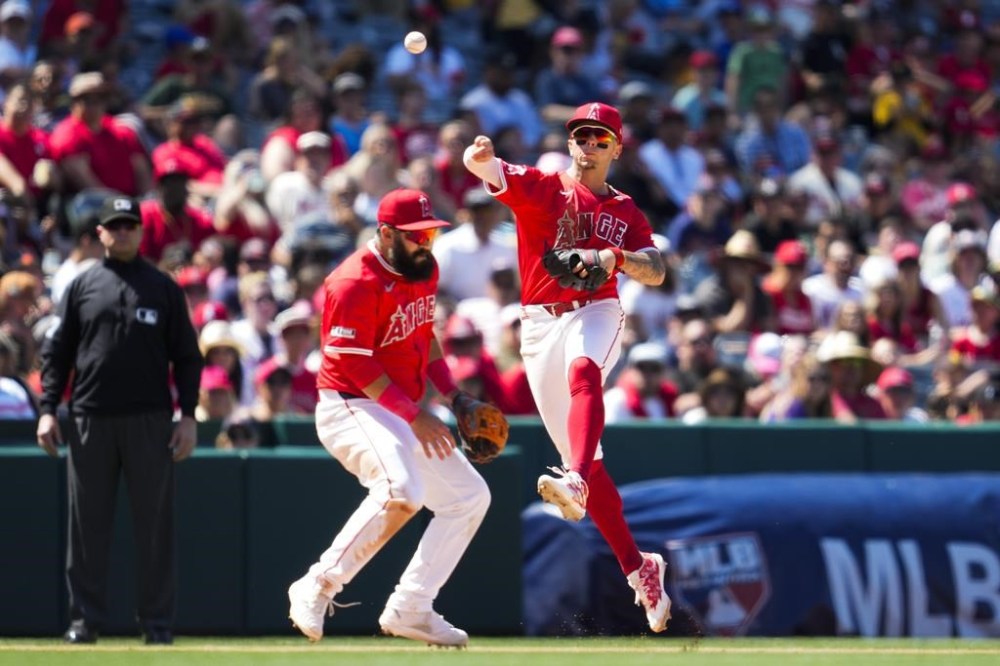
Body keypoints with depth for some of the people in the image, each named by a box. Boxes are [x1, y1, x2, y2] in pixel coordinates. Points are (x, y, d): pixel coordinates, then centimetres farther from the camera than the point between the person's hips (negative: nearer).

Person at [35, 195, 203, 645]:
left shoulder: (163, 288, 8)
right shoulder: (82, 287, 10)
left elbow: (187, 356, 8)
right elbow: (57, 351, 10)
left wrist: (188, 416, -1)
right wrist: (48, 410, 0)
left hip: (150, 421, -1)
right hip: (90, 421, 1)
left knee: (155, 524, 0)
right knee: (87, 523, 2)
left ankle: (158, 621, 4)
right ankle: (84, 619, 7)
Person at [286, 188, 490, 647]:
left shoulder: (424, 270, 9)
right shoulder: (356, 282, -19)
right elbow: (353, 362, -21)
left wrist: (451, 394, 9)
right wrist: (415, 416, -22)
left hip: (404, 415, 10)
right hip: (350, 407, -10)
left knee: (470, 496, 9)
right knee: (400, 490, -34)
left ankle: (409, 609, 9)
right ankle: (318, 588, -24)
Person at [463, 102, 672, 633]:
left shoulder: (625, 212, 13)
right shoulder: (540, 187, 8)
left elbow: (656, 274, 2)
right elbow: (489, 170, -12)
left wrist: (615, 258, -19)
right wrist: (480, 158, -37)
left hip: (596, 315, -1)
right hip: (540, 325, 1)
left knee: (583, 371, -38)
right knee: (579, 454, 0)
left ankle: (576, 484, -59)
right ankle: (637, 567, 8)